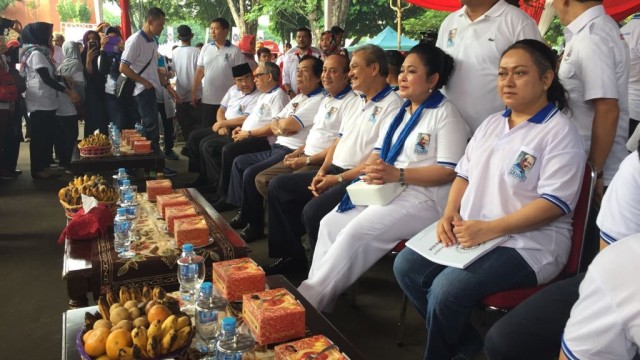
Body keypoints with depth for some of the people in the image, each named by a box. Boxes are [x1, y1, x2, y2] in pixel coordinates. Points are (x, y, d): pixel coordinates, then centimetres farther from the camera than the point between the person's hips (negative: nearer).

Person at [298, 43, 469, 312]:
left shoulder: (445, 114, -7)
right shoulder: (400, 111, 19)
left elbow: (448, 171, -15)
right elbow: (378, 150, 20)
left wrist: (397, 174, -25)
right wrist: (371, 169, -5)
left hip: (422, 197, -8)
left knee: (357, 232, -26)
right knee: (330, 223, -9)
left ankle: (313, 299, -14)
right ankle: (313, 293, -6)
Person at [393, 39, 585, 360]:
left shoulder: (560, 132, -9)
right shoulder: (491, 123, 15)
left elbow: (555, 203, -18)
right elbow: (464, 173, 17)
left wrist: (489, 229, -24)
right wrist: (450, 213, -3)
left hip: (527, 243, -8)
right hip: (469, 231, 8)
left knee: (446, 290, -26)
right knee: (405, 266, -5)